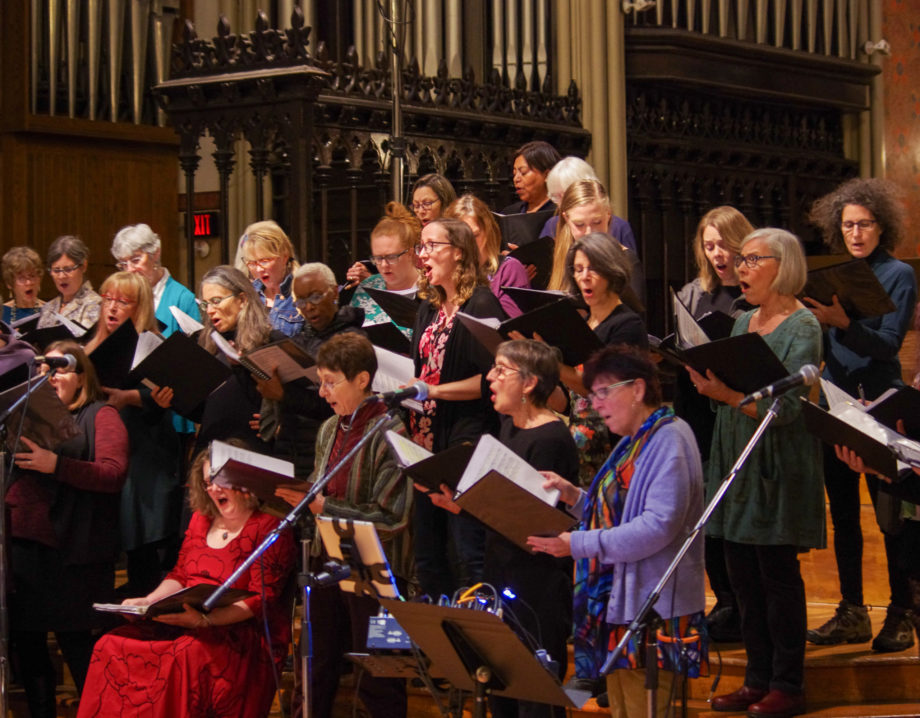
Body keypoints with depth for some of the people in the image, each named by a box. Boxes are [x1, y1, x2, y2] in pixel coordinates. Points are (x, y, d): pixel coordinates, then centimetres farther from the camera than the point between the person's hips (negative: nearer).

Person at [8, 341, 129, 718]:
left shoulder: (100, 417, 2)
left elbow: (115, 473, -13)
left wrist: (56, 464, -23)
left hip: (69, 550, -6)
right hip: (20, 542, 6)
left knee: (75, 643, -4)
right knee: (25, 644, 10)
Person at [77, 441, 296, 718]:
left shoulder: (269, 527, -4)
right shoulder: (201, 519, 19)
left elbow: (260, 600, -12)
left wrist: (205, 620, -23)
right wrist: (148, 602, 5)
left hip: (244, 633, -7)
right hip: (188, 624, 7)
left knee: (186, 655, -38)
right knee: (111, 646, -15)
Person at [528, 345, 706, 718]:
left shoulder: (670, 439, -14)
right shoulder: (632, 443, 18)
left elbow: (658, 526, -24)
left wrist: (579, 544, -22)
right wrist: (574, 496, 6)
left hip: (653, 613, -10)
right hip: (617, 604, 10)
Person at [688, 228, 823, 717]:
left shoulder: (802, 327, -10)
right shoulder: (743, 323, 13)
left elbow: (785, 406, -19)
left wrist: (726, 394, -31)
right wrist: (708, 381, -6)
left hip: (778, 466, -7)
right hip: (736, 459, 7)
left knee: (778, 575, -2)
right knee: (743, 577, 9)